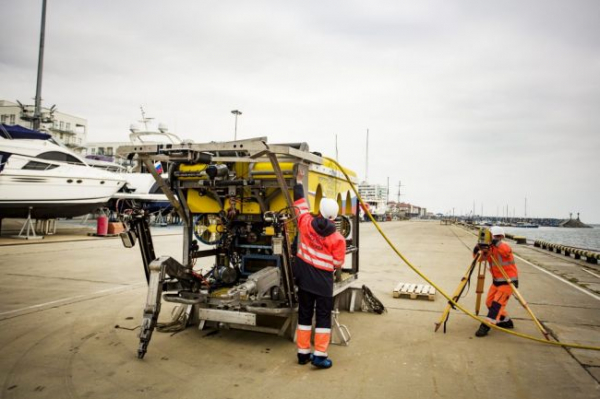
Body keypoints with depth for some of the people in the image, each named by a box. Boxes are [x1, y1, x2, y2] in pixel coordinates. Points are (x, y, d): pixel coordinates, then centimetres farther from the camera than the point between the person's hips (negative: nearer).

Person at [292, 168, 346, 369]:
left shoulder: (307, 223, -7)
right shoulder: (338, 238, -12)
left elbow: (300, 203, 6)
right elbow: (337, 263, -7)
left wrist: (299, 180, 17)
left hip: (304, 277, 4)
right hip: (323, 281, -3)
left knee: (304, 314, 13)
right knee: (323, 317, 7)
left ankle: (303, 353, 21)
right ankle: (320, 355, 7)